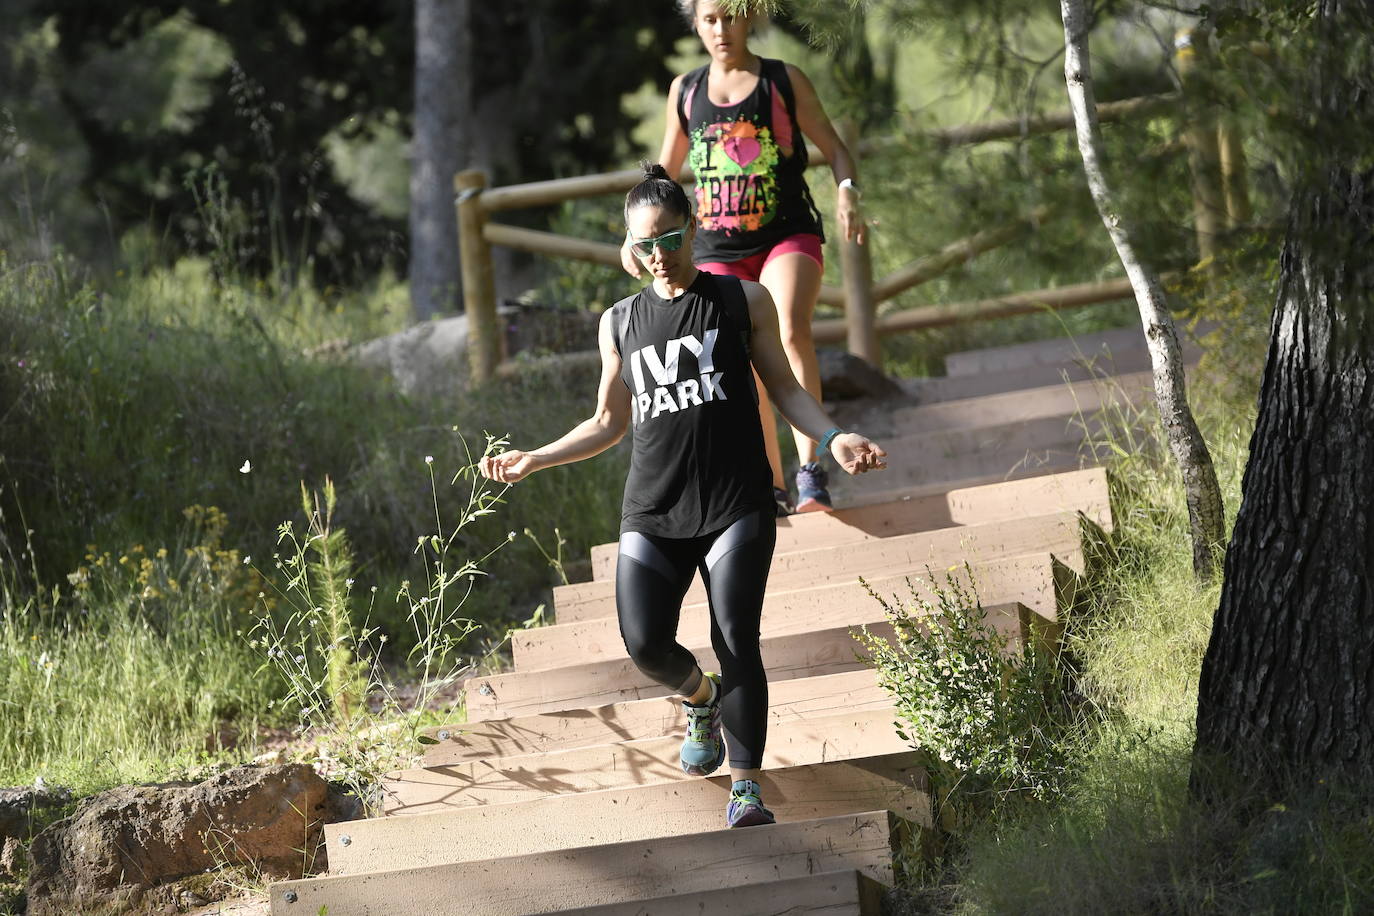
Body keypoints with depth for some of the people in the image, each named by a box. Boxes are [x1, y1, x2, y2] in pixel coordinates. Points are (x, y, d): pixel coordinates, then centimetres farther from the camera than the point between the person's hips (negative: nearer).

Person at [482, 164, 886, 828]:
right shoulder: (620, 324, 14)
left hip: (735, 505, -2)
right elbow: (608, 423, 21)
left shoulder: (743, 301, 7)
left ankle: (745, 786, -6)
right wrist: (535, 459, 11)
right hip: (652, 511, 2)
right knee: (644, 642, -12)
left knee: (736, 641, -13)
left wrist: (832, 437, -6)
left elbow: (784, 388, 12)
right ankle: (702, 701, 22)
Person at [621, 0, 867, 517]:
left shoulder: (785, 82, 4)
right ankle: (772, 489, 8)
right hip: (718, 250, 3)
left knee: (791, 332, -28)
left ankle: (810, 470, -31)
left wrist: (846, 195, -12)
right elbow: (665, 171, 23)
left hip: (787, 237, -3)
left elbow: (834, 149, 8)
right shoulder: (685, 91, 11)